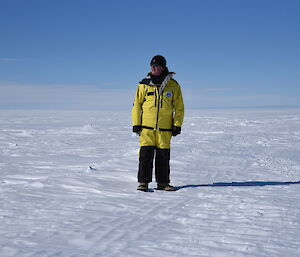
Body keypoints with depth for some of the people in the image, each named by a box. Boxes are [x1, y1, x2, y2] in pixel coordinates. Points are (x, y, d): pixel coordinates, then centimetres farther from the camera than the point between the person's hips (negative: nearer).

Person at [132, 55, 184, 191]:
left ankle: (163, 182, 16)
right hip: (146, 127, 0)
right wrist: (136, 124, 2)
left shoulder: (173, 85, 4)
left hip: (165, 128, 0)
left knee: (163, 156, 6)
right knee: (146, 154, -4)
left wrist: (177, 125, 0)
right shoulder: (144, 84, 6)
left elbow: (179, 107, 7)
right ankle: (143, 182, 4)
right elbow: (137, 104, 9)